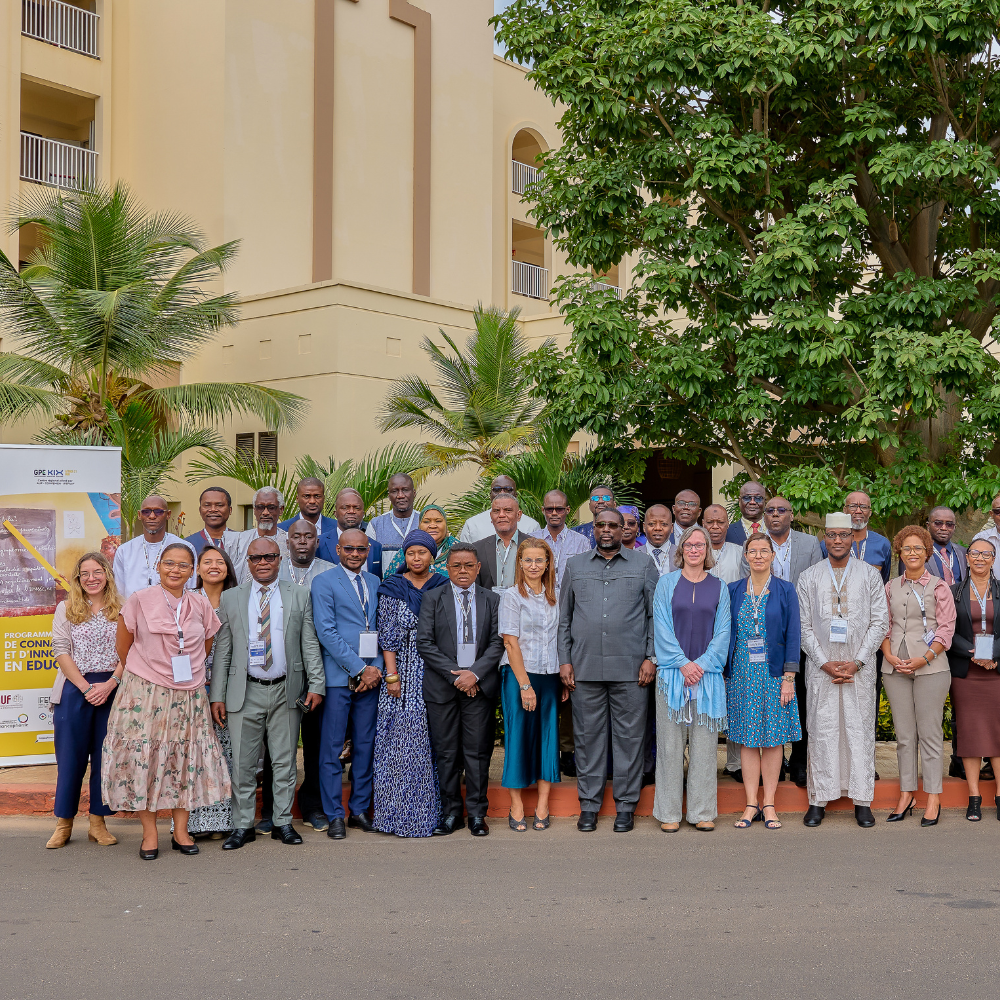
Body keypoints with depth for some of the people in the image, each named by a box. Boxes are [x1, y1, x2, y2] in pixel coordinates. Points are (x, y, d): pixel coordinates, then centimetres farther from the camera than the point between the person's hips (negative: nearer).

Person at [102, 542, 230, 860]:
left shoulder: (201, 604, 5)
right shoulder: (139, 601, -4)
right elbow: (122, 648, 4)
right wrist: (145, 675, 10)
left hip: (188, 696, 3)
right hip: (145, 694, -3)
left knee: (186, 760, 5)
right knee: (143, 759, -2)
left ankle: (181, 832, 17)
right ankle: (149, 835, 11)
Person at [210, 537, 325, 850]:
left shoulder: (299, 596, 7)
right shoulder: (230, 599, 7)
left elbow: (310, 645, 5)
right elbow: (222, 651, 5)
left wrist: (316, 685, -5)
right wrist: (217, 696, -1)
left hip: (286, 691, 0)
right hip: (245, 692, 0)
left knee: (285, 762, 7)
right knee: (242, 764, 2)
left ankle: (283, 823, 18)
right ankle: (243, 826, 13)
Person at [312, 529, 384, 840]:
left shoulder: (376, 583, 15)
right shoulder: (324, 582, -2)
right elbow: (326, 631, -9)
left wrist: (377, 668, -1)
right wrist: (359, 669, -12)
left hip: (370, 675, 5)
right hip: (338, 677, -5)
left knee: (365, 745, 8)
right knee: (332, 747, -1)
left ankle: (359, 809, 18)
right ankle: (334, 815, 6)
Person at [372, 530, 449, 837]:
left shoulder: (444, 587, 7)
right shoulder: (392, 588, 1)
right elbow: (387, 636, -2)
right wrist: (392, 675, -8)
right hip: (403, 672, -2)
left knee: (434, 741, 3)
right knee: (402, 742, -2)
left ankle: (431, 810, 13)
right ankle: (400, 812, 6)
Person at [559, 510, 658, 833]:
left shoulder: (643, 565, 9)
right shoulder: (575, 566, 14)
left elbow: (656, 615, 6)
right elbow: (564, 617, 13)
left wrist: (651, 657, -3)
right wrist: (564, 659, 5)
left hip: (630, 669, -1)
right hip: (585, 668, 2)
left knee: (629, 736, 2)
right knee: (588, 736, 5)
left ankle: (625, 806, 12)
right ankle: (589, 805, 15)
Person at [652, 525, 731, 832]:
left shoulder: (719, 587, 9)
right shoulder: (667, 583, 5)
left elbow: (722, 631, 4)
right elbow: (662, 627, -2)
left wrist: (702, 663, -9)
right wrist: (682, 663, -11)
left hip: (707, 674, 1)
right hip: (672, 673, -1)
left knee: (704, 744, 4)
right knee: (670, 743, 1)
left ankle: (703, 811, 11)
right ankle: (669, 812, 8)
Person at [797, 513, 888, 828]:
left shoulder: (870, 575, 5)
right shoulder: (808, 577, 5)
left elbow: (879, 622, 1)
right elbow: (803, 626, 3)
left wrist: (856, 662, -8)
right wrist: (825, 663, -7)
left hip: (859, 666, 0)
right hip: (820, 667, 0)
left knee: (860, 729, 1)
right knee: (821, 730, 0)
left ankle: (862, 801, 9)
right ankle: (818, 800, 7)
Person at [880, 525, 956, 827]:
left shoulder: (938, 587, 2)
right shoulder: (891, 587, 12)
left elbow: (946, 629, -3)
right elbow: (884, 626, 12)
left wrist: (923, 659, -13)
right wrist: (890, 656, -5)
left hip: (930, 667, -3)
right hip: (895, 667, 3)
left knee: (930, 733, -2)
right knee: (903, 734, 7)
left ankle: (933, 798, 6)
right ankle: (906, 794, 14)